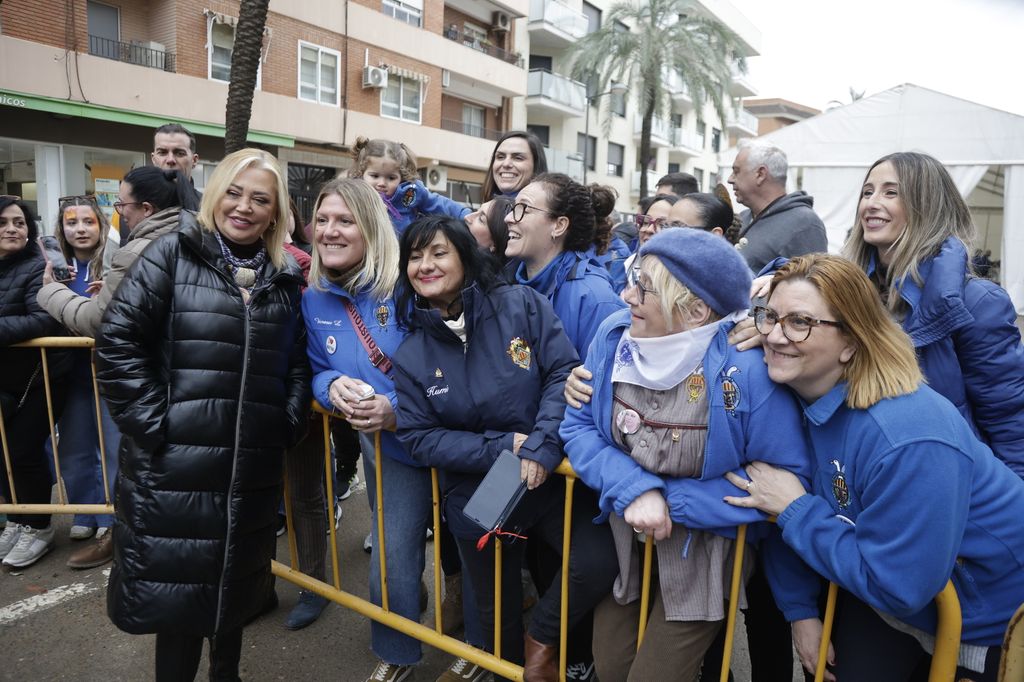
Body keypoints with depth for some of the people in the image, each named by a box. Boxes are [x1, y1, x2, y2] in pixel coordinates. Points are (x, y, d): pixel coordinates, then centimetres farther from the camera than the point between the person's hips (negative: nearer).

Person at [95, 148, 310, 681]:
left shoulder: (284, 279, 9)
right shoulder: (172, 253, -3)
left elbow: (297, 363, 14)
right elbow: (117, 342, -9)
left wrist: (288, 423, 1)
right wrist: (154, 423, -13)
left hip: (252, 468, 4)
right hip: (175, 464, -4)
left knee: (236, 581, 19)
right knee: (175, 584, 8)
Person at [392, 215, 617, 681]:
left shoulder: (521, 305, -9)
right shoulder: (411, 356, -3)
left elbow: (564, 371, -13)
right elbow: (420, 439, -8)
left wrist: (540, 448, -25)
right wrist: (503, 447, -19)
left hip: (549, 481, -1)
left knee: (599, 563, -21)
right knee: (499, 611, 16)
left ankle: (542, 639, 9)